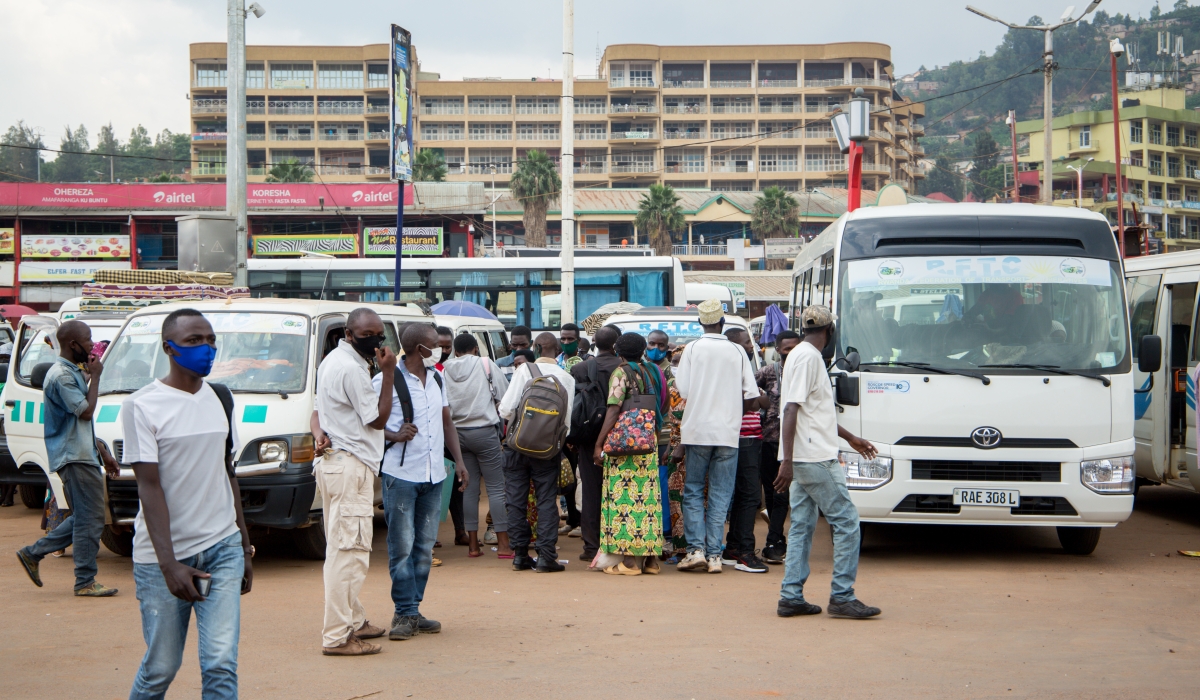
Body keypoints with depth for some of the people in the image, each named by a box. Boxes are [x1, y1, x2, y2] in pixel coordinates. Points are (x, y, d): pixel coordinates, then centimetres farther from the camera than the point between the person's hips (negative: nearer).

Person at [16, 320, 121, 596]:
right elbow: (85, 411, -21)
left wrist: (103, 453, 23)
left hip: (84, 455, 10)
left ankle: (33, 553, 19)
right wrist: (95, 377, -10)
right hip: (75, 457, -10)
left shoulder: (73, 373, 18)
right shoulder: (61, 375, -15)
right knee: (89, 519, -6)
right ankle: (85, 581, 0)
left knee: (83, 517, 14)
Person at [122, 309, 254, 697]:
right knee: (160, 668, 4)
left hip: (222, 549, 4)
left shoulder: (220, 398, 11)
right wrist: (169, 564, -20)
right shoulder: (142, 406, -7)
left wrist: (245, 548, 17)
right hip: (164, 556, -4)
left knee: (221, 664, -8)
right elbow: (149, 486, -12)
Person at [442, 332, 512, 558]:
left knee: (470, 488, 9)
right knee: (496, 487, -1)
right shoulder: (485, 364, -4)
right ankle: (503, 544, -4)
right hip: (484, 431, -3)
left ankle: (472, 544, 10)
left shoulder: (445, 370, 2)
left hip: (458, 432, 4)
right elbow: (505, 395, -3)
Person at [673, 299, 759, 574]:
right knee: (720, 494, 5)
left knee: (693, 490, 8)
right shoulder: (737, 351, 2)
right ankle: (714, 555, 2)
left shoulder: (692, 348, -3)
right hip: (728, 432, 1)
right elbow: (750, 394, 1)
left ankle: (696, 549, -4)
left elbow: (682, 389, -6)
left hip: (697, 429, -1)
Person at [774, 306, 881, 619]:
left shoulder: (804, 355, 17)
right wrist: (787, 461, -25)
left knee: (802, 526, 10)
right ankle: (842, 596, -3)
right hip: (815, 459, -10)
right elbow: (792, 409, -20)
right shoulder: (808, 358, -13)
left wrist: (849, 437, 36)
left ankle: (791, 597, 11)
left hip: (805, 460, 10)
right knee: (846, 521, -5)